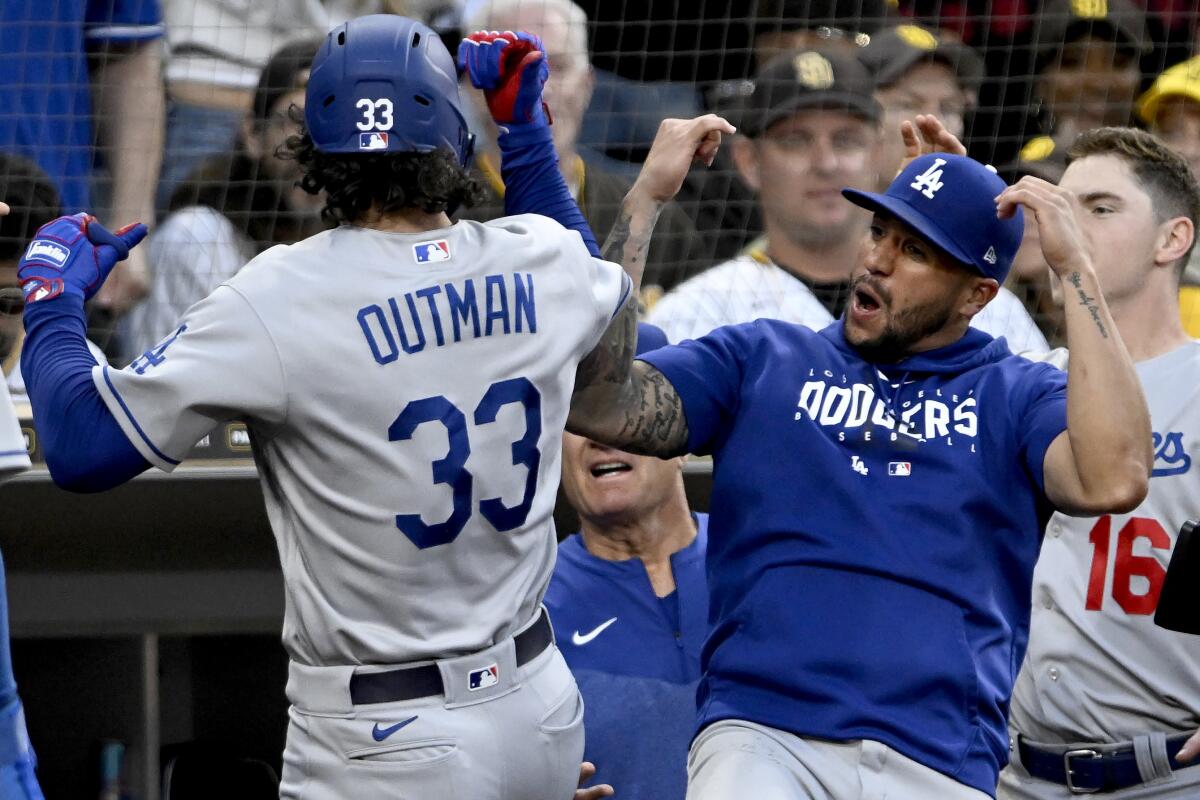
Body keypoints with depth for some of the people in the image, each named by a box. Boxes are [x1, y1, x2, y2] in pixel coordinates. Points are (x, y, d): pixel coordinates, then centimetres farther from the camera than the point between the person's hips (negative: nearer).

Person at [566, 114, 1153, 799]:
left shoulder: (1018, 395, 14)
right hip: (762, 736, -1)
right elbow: (600, 406, 5)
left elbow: (1114, 481, -7)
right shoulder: (761, 359, 18)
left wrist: (1074, 268, -4)